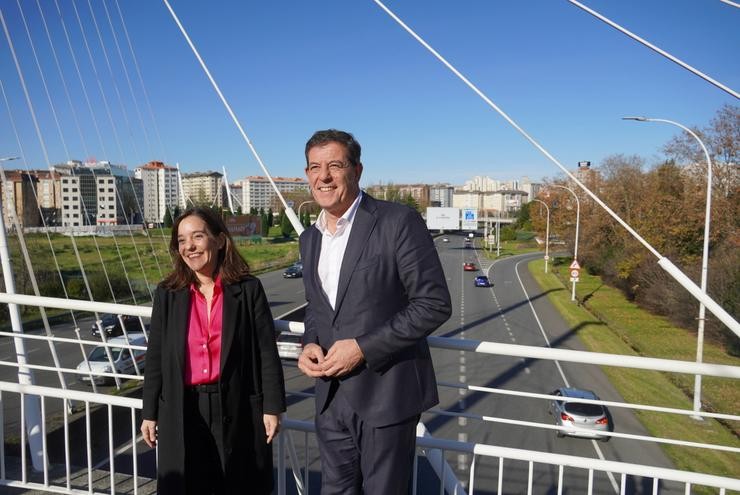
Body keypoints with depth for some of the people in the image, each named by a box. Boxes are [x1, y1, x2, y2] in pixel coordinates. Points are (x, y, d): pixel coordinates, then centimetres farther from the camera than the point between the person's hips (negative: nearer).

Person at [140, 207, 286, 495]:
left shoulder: (248, 289, -5)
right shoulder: (168, 294, 2)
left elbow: (267, 350, -4)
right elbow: (155, 357, 6)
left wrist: (272, 406, -6)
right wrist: (150, 412, 7)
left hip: (237, 409, -2)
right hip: (182, 412, 2)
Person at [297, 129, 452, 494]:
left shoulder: (398, 222, -13)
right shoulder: (309, 238, 8)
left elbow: (434, 304, -15)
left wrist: (363, 348, -19)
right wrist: (310, 344, -3)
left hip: (386, 393, -6)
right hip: (331, 396, 6)